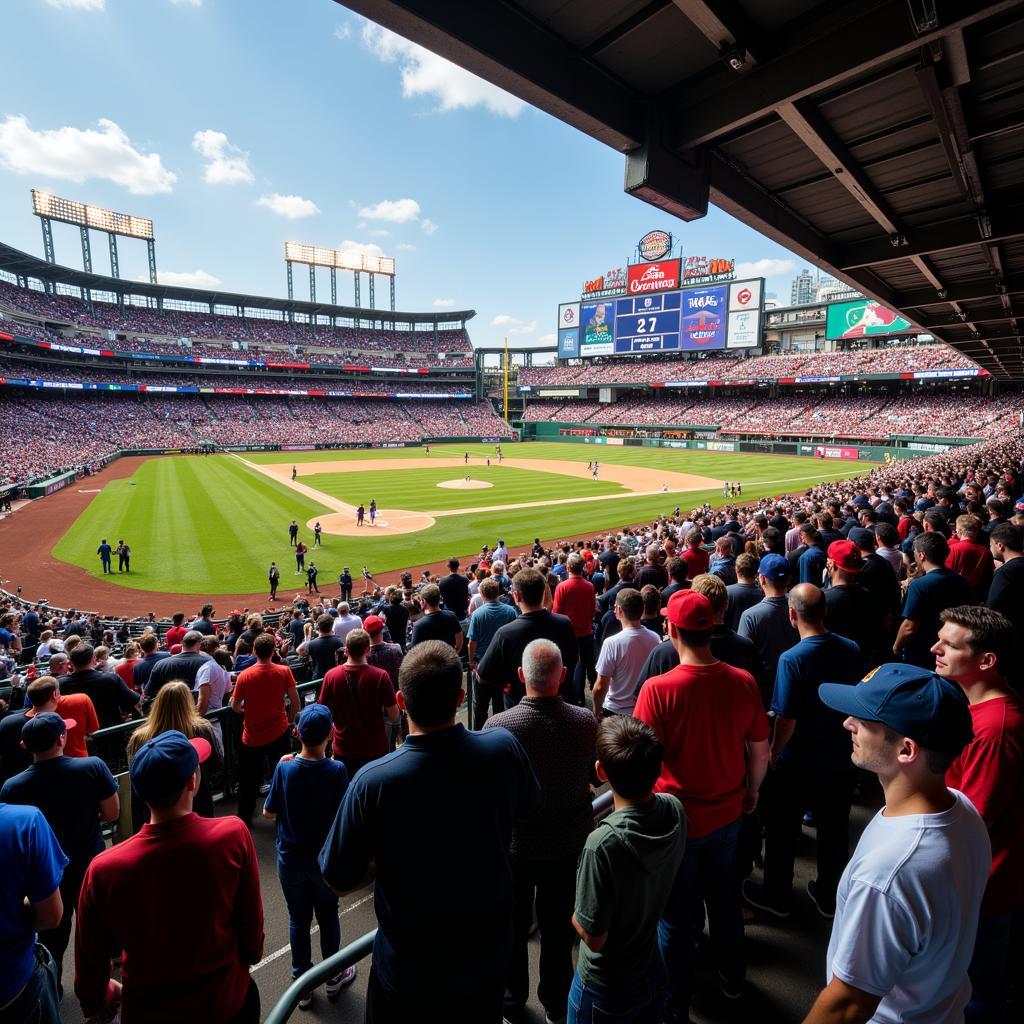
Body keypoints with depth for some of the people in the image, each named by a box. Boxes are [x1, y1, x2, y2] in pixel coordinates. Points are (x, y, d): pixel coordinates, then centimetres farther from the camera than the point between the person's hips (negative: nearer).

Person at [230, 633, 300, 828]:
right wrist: (289, 720, 8)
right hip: (279, 733, 0)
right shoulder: (284, 672, -13)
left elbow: (235, 706, -2)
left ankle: (244, 817, 33)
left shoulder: (244, 676, -13)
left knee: (249, 780, 19)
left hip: (252, 736, 0)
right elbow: (295, 702, -8)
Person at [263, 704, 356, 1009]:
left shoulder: (285, 769, -21)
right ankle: (333, 977, 39)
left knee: (298, 919, 21)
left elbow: (268, 813, -8)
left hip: (290, 859, 1)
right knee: (328, 917, 21)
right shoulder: (336, 770, -24)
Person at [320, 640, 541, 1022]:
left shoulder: (372, 782, -31)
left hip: (411, 968, -2)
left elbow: (339, 882, -16)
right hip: (490, 951, 2)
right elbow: (529, 807, -2)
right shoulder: (504, 747, -24)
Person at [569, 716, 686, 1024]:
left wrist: (572, 912, -7)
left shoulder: (603, 844, -37)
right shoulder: (675, 810, -19)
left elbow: (594, 937, -25)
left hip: (607, 991, -5)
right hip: (654, 973, 5)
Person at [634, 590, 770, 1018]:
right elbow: (760, 749, -2)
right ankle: (732, 978, 51)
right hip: (727, 813, 4)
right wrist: (752, 791, 17)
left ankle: (675, 1003, 38)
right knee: (725, 896, 28)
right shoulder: (743, 682, -15)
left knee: (676, 914, 17)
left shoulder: (658, 688, -28)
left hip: (677, 818, -4)